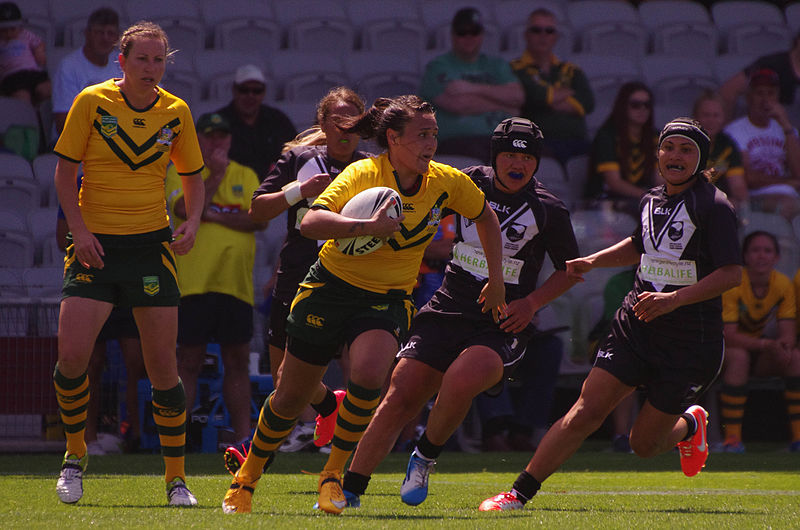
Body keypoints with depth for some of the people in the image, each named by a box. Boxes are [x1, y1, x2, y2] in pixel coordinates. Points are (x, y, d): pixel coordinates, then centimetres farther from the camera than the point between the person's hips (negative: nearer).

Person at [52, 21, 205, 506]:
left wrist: (193, 223, -4)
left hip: (151, 245, 1)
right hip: (95, 244, -1)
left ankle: (177, 478, 7)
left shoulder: (176, 112, 3)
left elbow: (193, 175, 14)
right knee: (72, 355, -13)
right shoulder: (92, 102, -4)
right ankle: (76, 457, 12)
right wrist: (79, 227, -12)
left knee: (163, 364, -4)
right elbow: (66, 170, 0)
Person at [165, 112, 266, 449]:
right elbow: (185, 208, -12)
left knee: (237, 363, 4)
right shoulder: (180, 172, 7)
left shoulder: (246, 176, 14)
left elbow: (260, 218, -1)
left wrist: (213, 215, -10)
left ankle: (243, 434, 6)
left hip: (236, 283, 3)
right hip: (194, 281, -3)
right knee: (189, 362, -3)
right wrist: (216, 173, -7)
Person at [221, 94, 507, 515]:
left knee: (368, 375, -30)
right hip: (331, 289, -2)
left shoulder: (446, 183, -6)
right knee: (291, 398, 8)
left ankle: (333, 476, -12)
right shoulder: (363, 174, -19)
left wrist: (496, 281, 13)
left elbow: (485, 216, 15)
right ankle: (247, 477, 33)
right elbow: (310, 222, -32)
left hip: (388, 301, 2)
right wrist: (368, 227, -41)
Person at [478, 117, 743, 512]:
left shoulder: (714, 206, -12)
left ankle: (690, 426, 37)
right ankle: (520, 493, -5)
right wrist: (592, 261, 19)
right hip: (635, 326, 5)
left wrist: (674, 299, -27)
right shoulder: (651, 201, 9)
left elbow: (732, 274, -19)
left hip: (691, 343, -5)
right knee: (586, 412, -8)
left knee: (644, 443, 3)